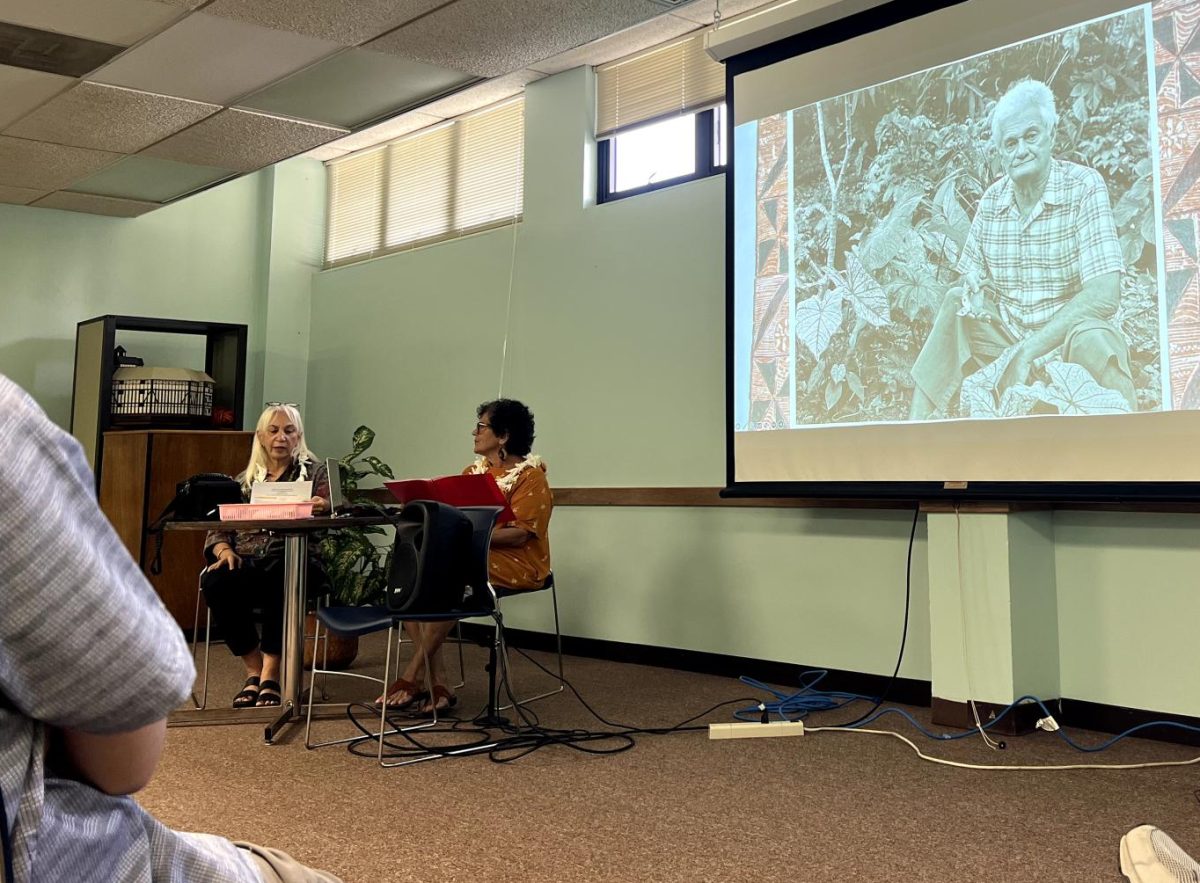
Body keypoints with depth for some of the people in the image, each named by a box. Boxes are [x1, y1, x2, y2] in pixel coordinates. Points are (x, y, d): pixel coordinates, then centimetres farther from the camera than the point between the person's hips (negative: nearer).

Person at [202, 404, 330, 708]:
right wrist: (225, 550, -8)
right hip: (246, 562, 3)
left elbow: (331, 510, -2)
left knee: (281, 573, -39)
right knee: (215, 583, -31)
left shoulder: (314, 472, 15)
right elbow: (217, 529, 15)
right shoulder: (244, 480, 21)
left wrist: (322, 508, -27)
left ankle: (270, 672, -28)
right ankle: (254, 668, -14)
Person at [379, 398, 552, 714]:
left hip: (514, 562, -7)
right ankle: (437, 684, -20)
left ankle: (412, 675, -23)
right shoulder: (474, 471, 18)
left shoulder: (531, 477, -6)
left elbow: (519, 534, -17)